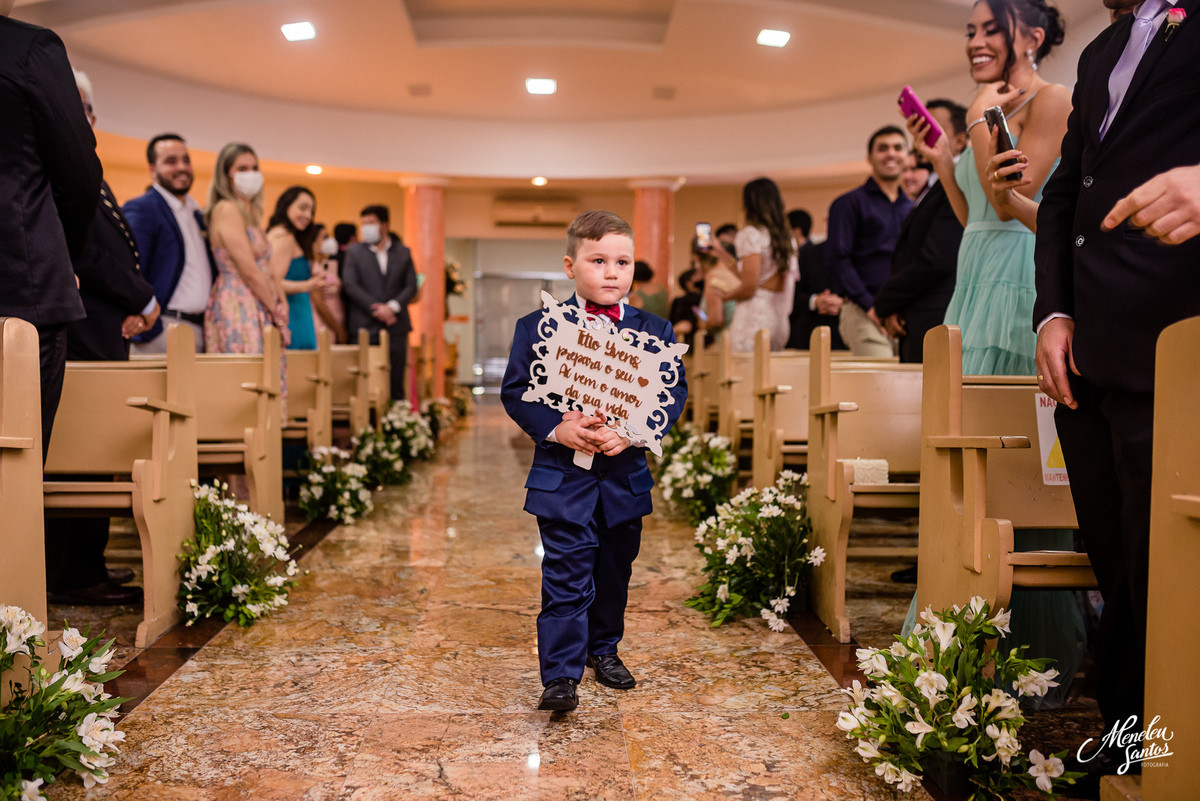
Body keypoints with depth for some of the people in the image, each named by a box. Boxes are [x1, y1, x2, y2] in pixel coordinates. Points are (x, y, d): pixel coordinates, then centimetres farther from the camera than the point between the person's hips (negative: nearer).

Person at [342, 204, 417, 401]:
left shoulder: (403, 252, 11)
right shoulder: (354, 252, 8)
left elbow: (411, 286, 5)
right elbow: (350, 285, -2)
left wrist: (392, 307, -12)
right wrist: (375, 309, -11)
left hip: (395, 325, 1)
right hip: (365, 327, -1)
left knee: (396, 383, 2)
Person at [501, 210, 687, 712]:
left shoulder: (654, 330, 2)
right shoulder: (537, 327, -3)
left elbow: (675, 392, 0)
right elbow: (515, 390, -3)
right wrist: (556, 428, -20)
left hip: (626, 476, 3)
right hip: (562, 476, -3)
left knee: (615, 571, 18)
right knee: (566, 576, -6)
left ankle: (603, 648, 38)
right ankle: (560, 675, 1)